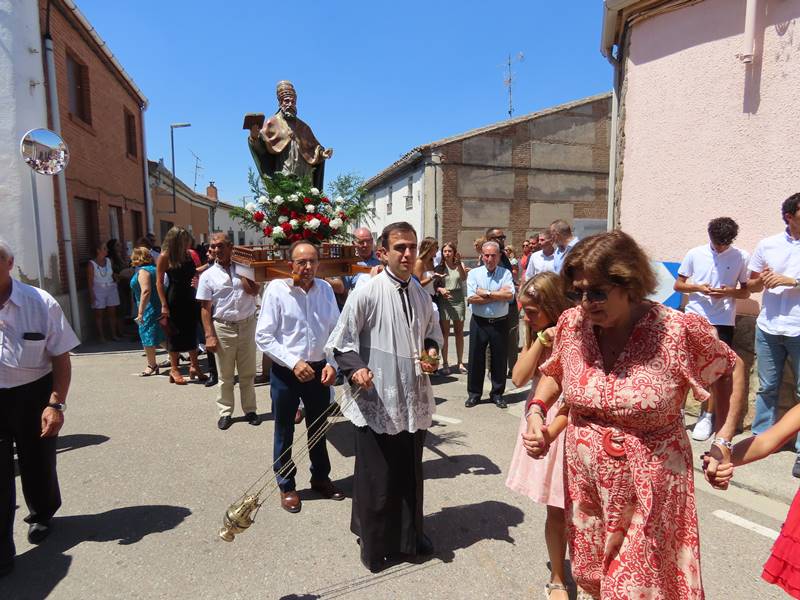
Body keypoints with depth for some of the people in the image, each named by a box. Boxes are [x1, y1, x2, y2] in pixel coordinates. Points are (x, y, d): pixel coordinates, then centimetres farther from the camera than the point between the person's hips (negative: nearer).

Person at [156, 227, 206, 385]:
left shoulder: (189, 254, 4)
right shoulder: (165, 257, -10)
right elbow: (159, 283, -9)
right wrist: (164, 305, -14)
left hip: (190, 297, 5)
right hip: (174, 299, -5)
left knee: (192, 331, 11)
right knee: (175, 333, 5)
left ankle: (194, 366, 24)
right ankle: (174, 369, 18)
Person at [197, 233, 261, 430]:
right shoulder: (208, 275, -1)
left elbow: (254, 291, -12)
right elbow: (205, 308, -2)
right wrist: (209, 336, -8)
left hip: (247, 325, 1)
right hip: (223, 328, -1)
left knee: (248, 373, 11)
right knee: (225, 376, 9)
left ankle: (249, 409, 25)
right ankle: (225, 412, 23)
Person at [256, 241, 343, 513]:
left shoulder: (325, 289, -2)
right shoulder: (276, 289, -14)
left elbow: (335, 330, 4)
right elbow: (263, 336, -13)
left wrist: (332, 363, -7)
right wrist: (294, 363, -19)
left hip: (318, 369, 4)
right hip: (285, 372, -3)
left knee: (319, 428, 20)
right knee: (285, 432, 13)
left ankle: (320, 478, 42)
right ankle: (286, 486, 34)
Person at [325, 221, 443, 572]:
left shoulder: (421, 293, 6)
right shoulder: (367, 293, -13)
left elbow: (433, 332, 20)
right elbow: (339, 343, -10)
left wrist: (432, 352, -1)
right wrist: (356, 369, -27)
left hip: (414, 401, 6)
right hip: (377, 402, -5)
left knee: (411, 473, 20)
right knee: (376, 478, 9)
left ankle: (410, 535, 43)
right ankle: (373, 543, 33)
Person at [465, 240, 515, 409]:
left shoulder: (505, 273, 3)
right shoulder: (474, 273, 1)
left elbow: (510, 295, -15)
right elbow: (471, 298, -13)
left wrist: (485, 293, -14)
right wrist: (498, 295, -13)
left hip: (500, 323, 0)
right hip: (479, 322, 0)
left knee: (499, 359, 9)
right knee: (476, 358, 6)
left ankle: (497, 394, 25)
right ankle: (474, 393, 21)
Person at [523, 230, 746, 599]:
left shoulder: (678, 331, -19)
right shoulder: (571, 324, -10)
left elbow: (731, 370, -1)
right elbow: (554, 372, 10)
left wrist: (723, 442, -6)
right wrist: (536, 409, -8)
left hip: (650, 489, -3)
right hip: (585, 482, 4)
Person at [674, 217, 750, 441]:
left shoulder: (742, 257, 0)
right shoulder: (695, 254, 0)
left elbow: (746, 291, 7)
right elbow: (678, 284, 6)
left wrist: (729, 292, -14)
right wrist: (697, 288, -14)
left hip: (723, 322, 0)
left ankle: (707, 416, 18)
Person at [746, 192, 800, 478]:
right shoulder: (766, 245, 5)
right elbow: (751, 286, 11)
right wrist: (762, 280, -9)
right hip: (768, 328, 2)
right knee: (767, 387, 12)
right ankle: (761, 436, 24)